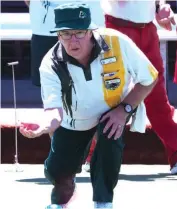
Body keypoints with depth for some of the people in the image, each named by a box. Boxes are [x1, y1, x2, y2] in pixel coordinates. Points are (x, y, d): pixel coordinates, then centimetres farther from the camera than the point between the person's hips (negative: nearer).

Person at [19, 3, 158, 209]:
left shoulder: (116, 42, -33)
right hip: (74, 119, 1)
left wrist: (125, 109, -27)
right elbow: (54, 109, -41)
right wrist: (45, 124, -65)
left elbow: (149, 79, -18)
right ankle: (64, 185, 37)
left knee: (110, 136, -32)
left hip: (115, 109, -1)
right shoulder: (51, 65, -31)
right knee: (56, 171, -3)